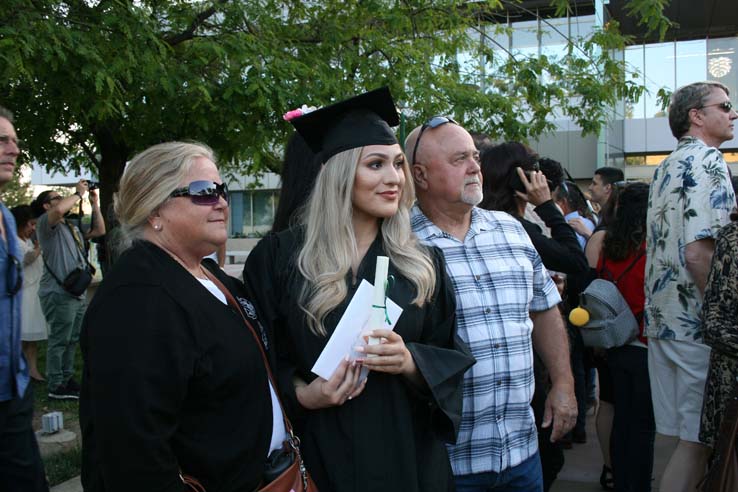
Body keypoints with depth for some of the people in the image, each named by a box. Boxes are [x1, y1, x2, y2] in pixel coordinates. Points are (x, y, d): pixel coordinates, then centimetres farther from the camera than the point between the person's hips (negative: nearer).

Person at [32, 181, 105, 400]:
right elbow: (59, 210, -26)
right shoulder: (45, 222, -4)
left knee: (72, 340, 15)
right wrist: (78, 193, -12)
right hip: (59, 293, -9)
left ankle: (67, 379, 25)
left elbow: (99, 230, 21)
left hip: (77, 293, 9)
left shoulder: (73, 227, 23)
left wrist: (94, 204, 17)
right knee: (59, 340, -5)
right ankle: (56, 386, 1)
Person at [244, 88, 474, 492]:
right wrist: (300, 394, -17)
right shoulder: (280, 257, -6)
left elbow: (451, 357, 2)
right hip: (320, 456, -2)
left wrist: (411, 362, -17)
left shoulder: (423, 263, 2)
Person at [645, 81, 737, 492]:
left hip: (664, 318, 9)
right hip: (697, 321, -9)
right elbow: (699, 252, -22)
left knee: (687, 437, 15)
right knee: (700, 440, 0)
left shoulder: (668, 166, 17)